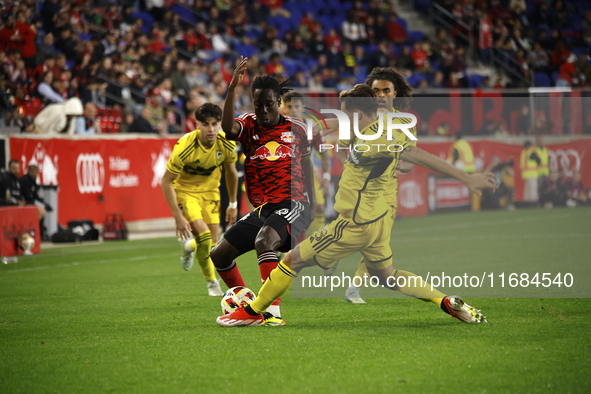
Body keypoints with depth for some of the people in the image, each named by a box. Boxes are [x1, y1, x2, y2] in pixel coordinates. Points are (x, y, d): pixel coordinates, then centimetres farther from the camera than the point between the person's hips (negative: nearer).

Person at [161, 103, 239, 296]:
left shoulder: (227, 144, -17)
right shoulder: (184, 147, -30)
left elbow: (231, 173, 4)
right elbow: (166, 181, -22)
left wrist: (233, 204, 10)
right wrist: (178, 216, -25)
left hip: (210, 190, 4)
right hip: (185, 190, -4)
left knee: (213, 243, -3)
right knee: (203, 234, -23)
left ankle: (190, 246, 34)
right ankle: (212, 282, -2)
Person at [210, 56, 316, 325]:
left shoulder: (296, 129, 4)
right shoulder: (249, 125, 3)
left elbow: (306, 164, 16)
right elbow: (228, 129, -21)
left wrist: (312, 201, 9)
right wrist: (232, 88, -30)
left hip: (293, 205, -5)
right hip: (262, 209, 5)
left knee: (264, 241, -34)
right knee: (219, 255, 5)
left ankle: (273, 311, -37)